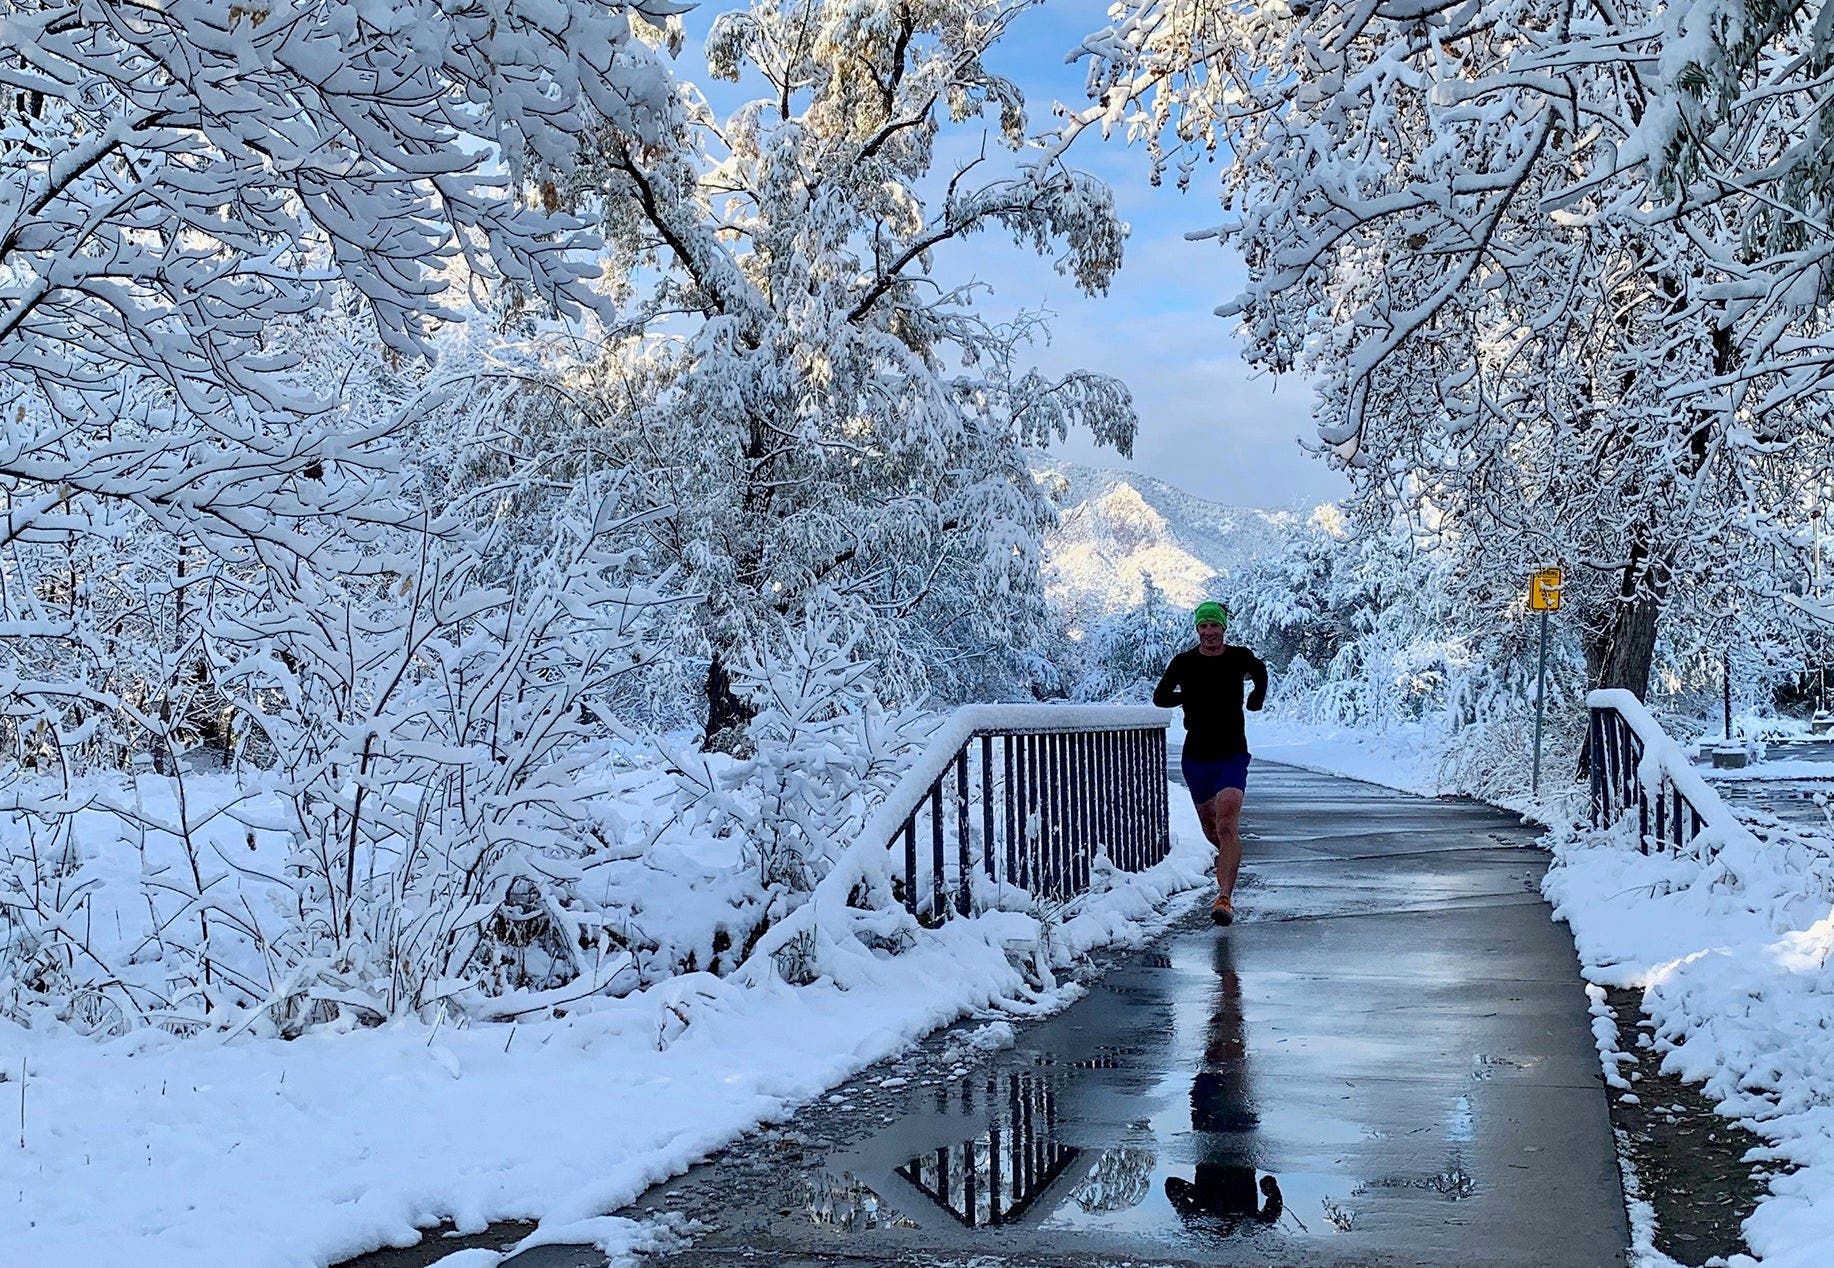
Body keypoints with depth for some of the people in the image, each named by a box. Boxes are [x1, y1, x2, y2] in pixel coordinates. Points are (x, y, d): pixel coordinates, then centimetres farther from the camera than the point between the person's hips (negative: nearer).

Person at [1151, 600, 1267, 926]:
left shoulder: (1240, 658, -1)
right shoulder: (1184, 662, -2)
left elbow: (1261, 675, 22)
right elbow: (1159, 697, 7)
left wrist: (1255, 701, 12)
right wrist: (1191, 695, 0)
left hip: (1232, 756, -2)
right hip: (1196, 757, 2)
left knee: (1227, 825, -18)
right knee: (1210, 829, 14)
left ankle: (1225, 898, -21)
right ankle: (1228, 856, 48)